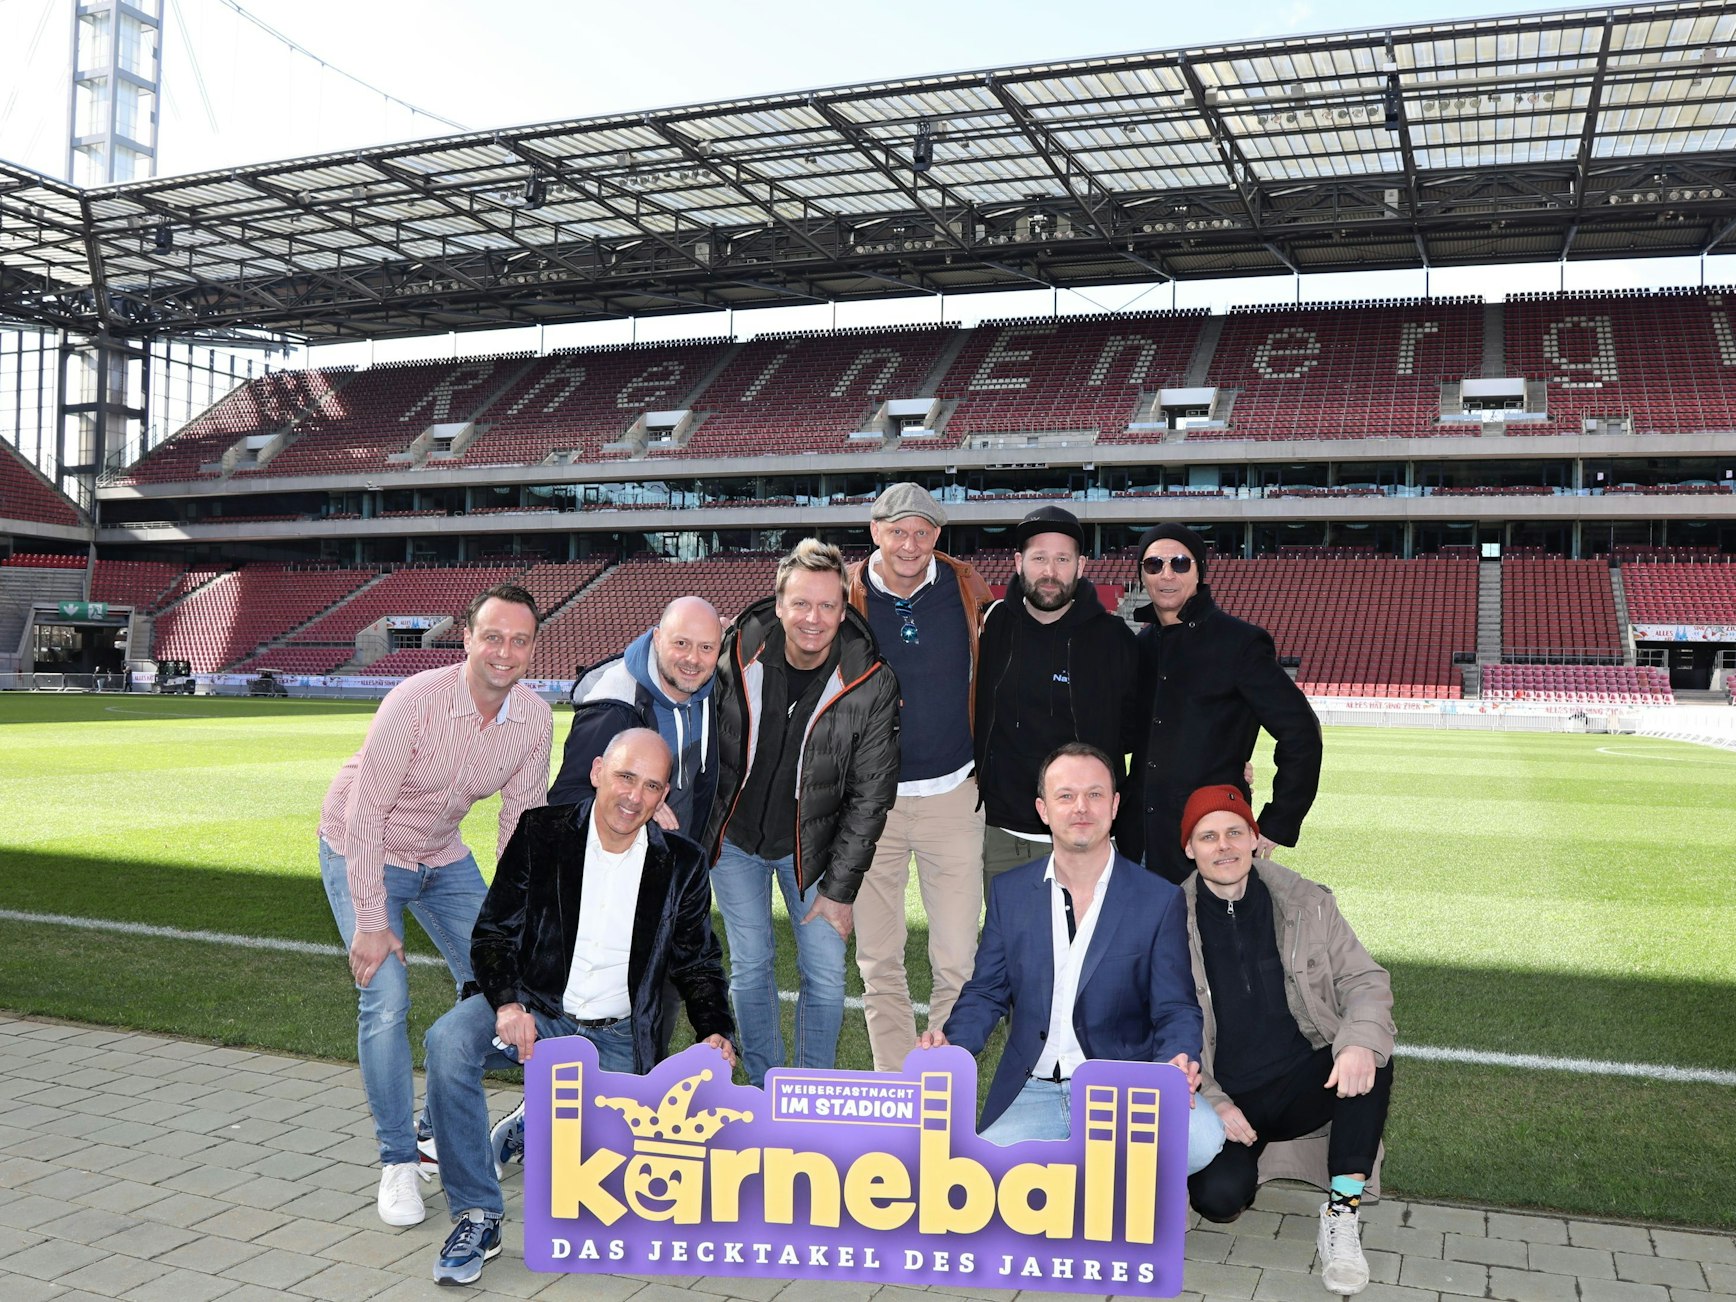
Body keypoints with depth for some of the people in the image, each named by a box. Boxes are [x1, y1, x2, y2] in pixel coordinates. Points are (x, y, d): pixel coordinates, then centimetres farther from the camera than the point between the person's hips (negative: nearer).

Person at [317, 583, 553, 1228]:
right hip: (362, 853, -5)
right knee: (385, 1000, -16)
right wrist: (370, 923, -26)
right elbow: (365, 813, -27)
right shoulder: (415, 702, -32)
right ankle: (397, 1161, 0)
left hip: (443, 856, 6)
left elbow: (521, 816, -4)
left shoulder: (534, 717, -16)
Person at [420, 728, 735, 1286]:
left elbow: (697, 961, 8)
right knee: (449, 1041, -32)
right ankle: (477, 1217, -19)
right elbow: (494, 931, -5)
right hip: (533, 1010, -1)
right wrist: (509, 1003, -24)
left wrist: (714, 1031, -10)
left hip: (615, 1037, 2)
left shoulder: (681, 863, 0)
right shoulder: (541, 832, -5)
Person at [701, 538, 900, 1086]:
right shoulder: (736, 659, -16)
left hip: (811, 846, 0)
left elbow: (869, 797, -12)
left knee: (825, 973, 1)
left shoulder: (871, 685, -18)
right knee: (750, 967, 8)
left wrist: (840, 888, -10)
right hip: (734, 839, 1)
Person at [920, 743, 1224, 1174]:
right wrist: (951, 1046, -9)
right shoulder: (1008, 892, 8)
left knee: (1202, 1135, -32)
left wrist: (1178, 1064, -20)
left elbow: (1175, 1011, 2)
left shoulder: (1160, 900, 1)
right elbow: (986, 994, 12)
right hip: (1031, 1097, 1)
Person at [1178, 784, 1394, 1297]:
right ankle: (1246, 1156, 10)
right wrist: (1211, 1102, -13)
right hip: (1226, 1098, -2)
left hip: (1305, 1082, 2)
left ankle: (1340, 1217, -18)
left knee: (1371, 1056, -29)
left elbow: (1364, 980, -1)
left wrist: (1360, 1041, -23)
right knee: (1216, 1195, -29)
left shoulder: (1307, 903, 2)